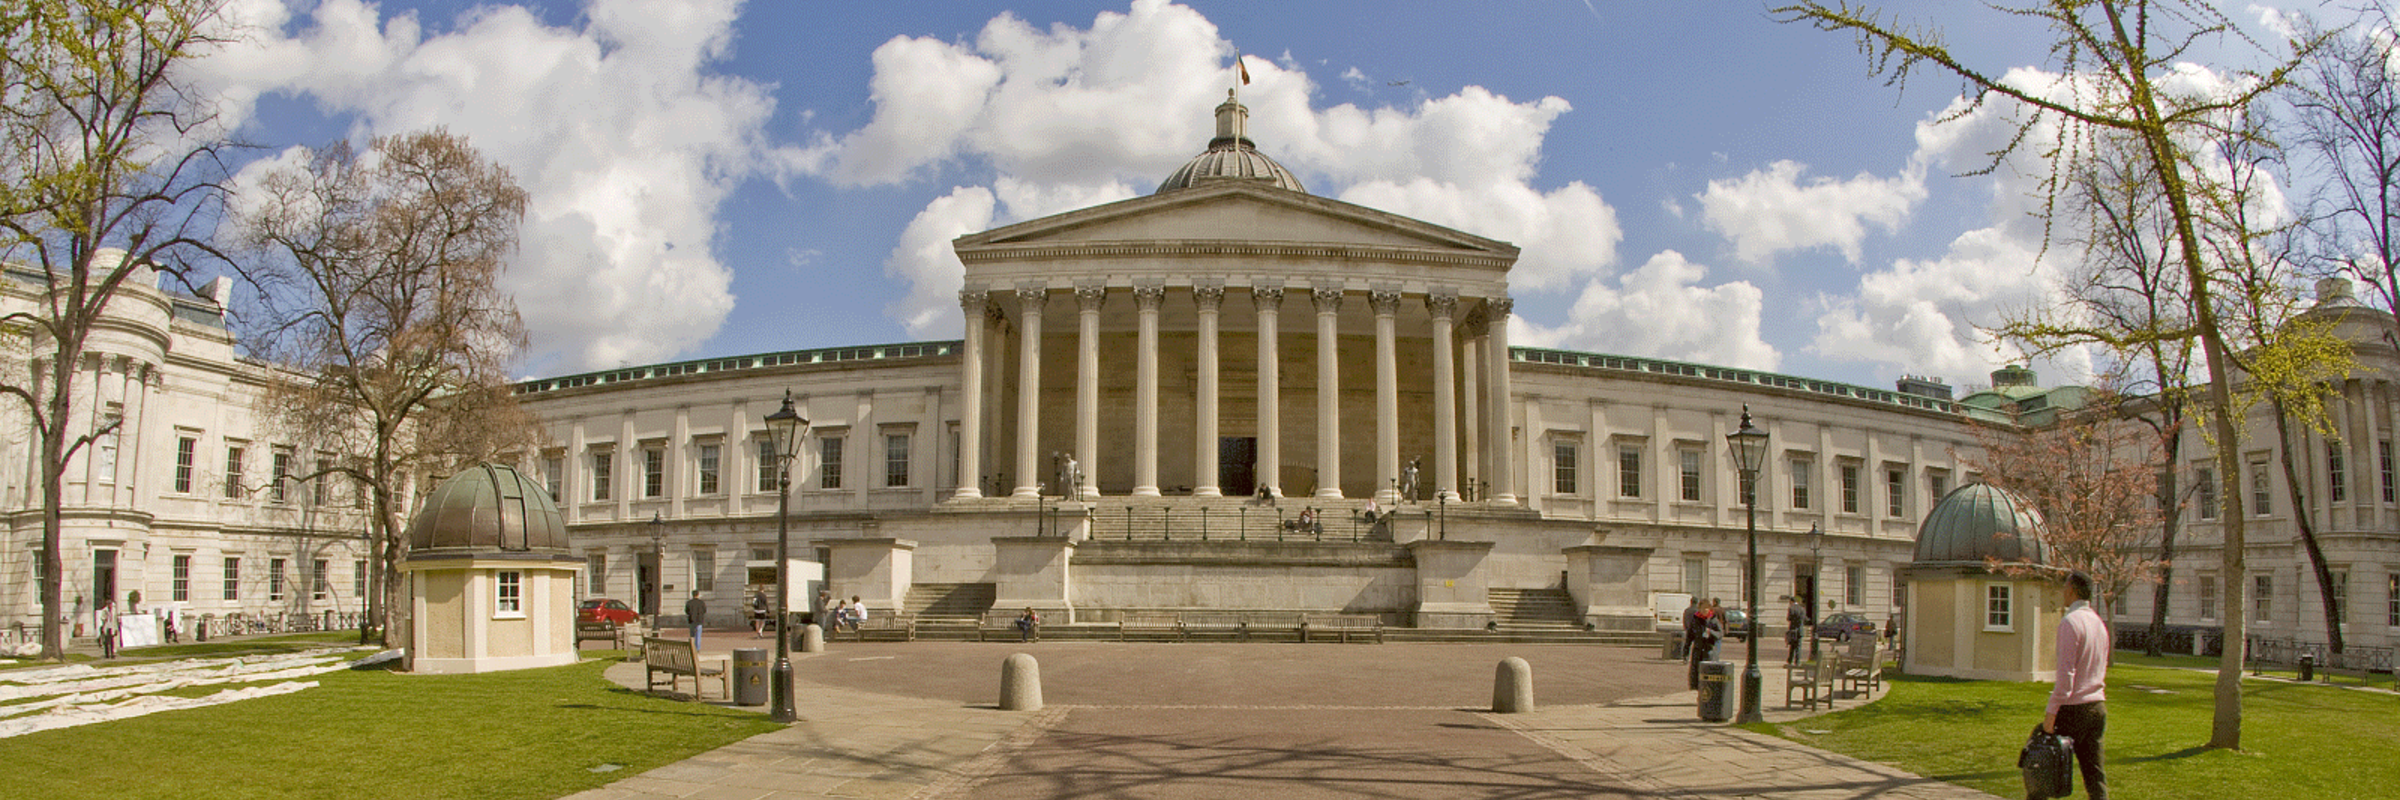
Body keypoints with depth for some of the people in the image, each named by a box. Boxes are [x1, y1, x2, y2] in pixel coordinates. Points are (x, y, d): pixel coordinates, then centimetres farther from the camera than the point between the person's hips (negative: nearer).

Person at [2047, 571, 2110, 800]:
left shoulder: (2071, 622, -13)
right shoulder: (2099, 623, 14)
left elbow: (2066, 672, -19)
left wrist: (2052, 710, -18)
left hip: (2073, 707, -8)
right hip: (2098, 704, 8)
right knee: (2094, 770, 7)